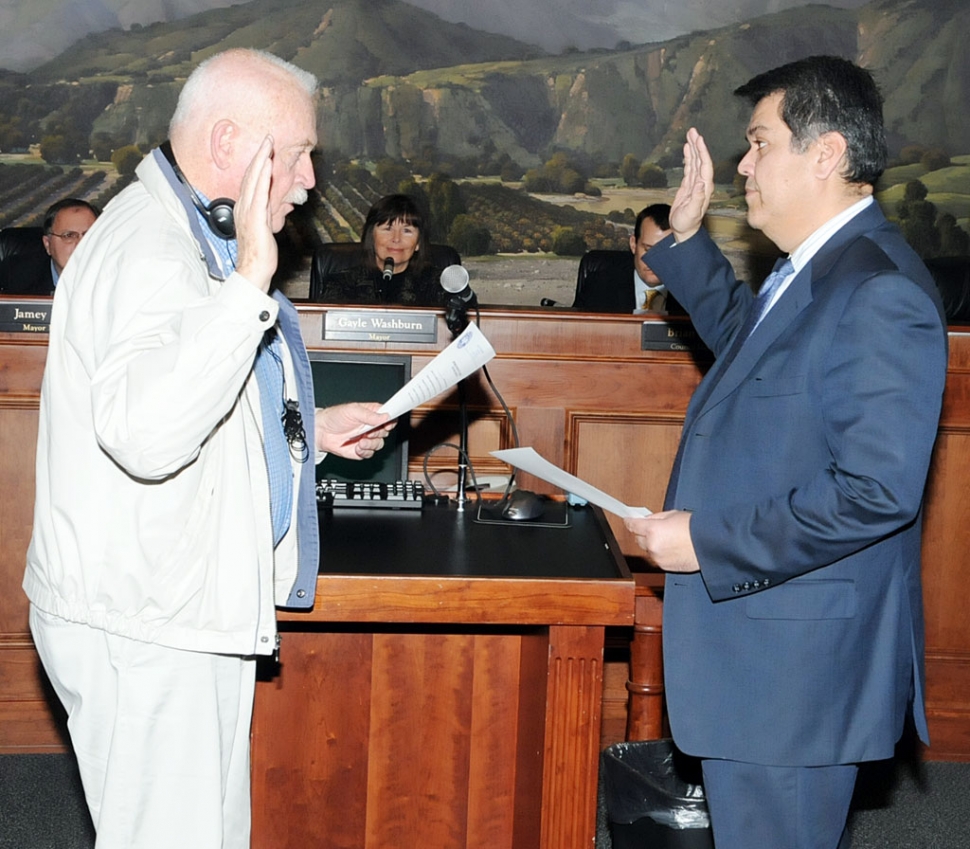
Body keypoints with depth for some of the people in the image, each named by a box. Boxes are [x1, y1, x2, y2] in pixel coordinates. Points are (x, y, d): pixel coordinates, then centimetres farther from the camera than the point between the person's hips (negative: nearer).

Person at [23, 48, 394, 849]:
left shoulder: (186, 236, 15)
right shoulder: (150, 250, -20)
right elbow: (146, 433, -36)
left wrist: (307, 427, 17)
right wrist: (250, 283, -36)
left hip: (183, 611, 10)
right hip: (143, 629, -10)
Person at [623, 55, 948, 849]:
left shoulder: (879, 293, -22)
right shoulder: (812, 271, 10)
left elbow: (878, 491, -29)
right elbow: (743, 331, 33)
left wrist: (707, 542, -23)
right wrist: (688, 237, 19)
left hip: (800, 658, -10)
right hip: (757, 641, 10)